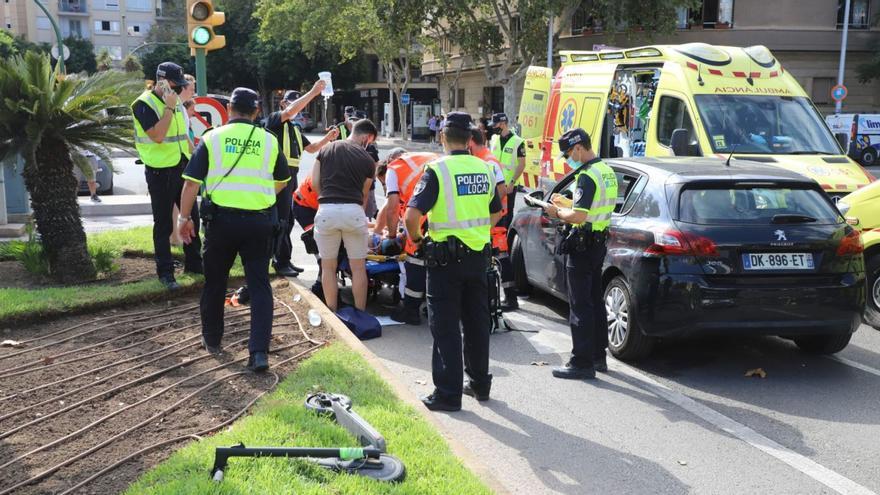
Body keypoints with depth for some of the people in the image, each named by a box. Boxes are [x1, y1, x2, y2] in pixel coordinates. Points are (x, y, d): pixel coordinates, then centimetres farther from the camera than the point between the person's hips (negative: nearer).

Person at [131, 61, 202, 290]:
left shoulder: (176, 101, 12)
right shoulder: (144, 104, -13)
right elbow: (157, 136, -25)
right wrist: (169, 108, -22)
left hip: (182, 168, 7)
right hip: (160, 172, -7)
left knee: (192, 216, 13)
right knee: (164, 224, 0)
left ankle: (194, 263, 27)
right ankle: (165, 272, 9)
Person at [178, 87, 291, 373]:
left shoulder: (212, 138, 1)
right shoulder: (269, 141, 5)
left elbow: (192, 182, -2)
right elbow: (281, 182, 19)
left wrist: (185, 217, 7)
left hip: (221, 218, 0)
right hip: (259, 221, 1)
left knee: (215, 282, 17)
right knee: (259, 284, 4)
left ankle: (212, 339, 32)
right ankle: (259, 351, -5)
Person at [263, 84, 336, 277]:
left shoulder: (296, 128, 22)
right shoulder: (274, 119, -4)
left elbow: (311, 148, 24)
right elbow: (290, 111, -24)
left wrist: (328, 138, 6)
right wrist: (313, 92, -24)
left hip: (292, 176, 9)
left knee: (288, 220, 12)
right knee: (280, 221, -7)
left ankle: (284, 260, 19)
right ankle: (280, 262, -3)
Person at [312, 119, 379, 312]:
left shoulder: (326, 149, 14)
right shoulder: (367, 160, 9)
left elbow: (315, 183, 9)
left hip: (326, 210, 2)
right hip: (353, 211, -2)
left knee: (328, 267, 12)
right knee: (358, 267, 9)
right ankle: (360, 314, 15)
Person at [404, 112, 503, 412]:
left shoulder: (438, 169, -13)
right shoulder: (484, 169, 6)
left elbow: (413, 214, -19)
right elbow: (495, 213, 17)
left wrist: (416, 238, -1)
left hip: (446, 257, -6)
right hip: (479, 255, 6)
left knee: (445, 327, 1)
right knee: (476, 322, 17)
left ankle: (448, 393, 5)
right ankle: (480, 383, 28)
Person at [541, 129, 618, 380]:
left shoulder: (588, 175, -19)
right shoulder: (607, 171, 12)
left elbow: (579, 216, -26)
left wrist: (558, 212, -8)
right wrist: (564, 204, 16)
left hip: (583, 245, -10)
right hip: (599, 242, 10)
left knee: (580, 305, -4)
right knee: (595, 301, 17)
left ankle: (582, 362, 0)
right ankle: (598, 356, 26)